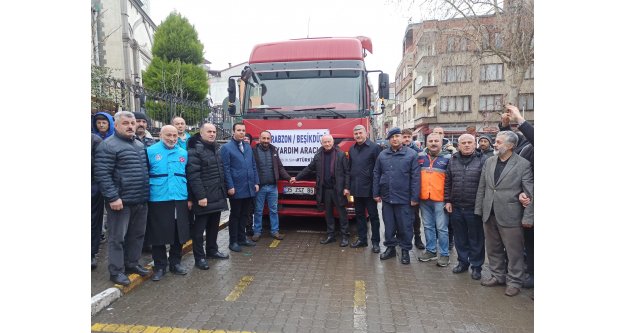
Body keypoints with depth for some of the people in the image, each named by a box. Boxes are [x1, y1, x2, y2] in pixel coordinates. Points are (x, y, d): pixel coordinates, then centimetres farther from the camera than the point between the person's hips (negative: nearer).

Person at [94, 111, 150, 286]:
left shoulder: (140, 145, 15)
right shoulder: (108, 146, -10)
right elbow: (102, 174, -16)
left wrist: (147, 193, 17)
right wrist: (113, 197, -20)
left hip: (141, 200, 8)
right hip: (121, 201, -7)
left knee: (137, 234, 16)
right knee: (118, 237, 4)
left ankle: (132, 263, 32)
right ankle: (116, 271, 16)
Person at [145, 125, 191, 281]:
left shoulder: (183, 153, 10)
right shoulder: (151, 151, -1)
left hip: (180, 200, 3)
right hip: (158, 200, -3)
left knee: (179, 234, 11)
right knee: (158, 235, 5)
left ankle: (175, 262, 27)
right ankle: (159, 266, 21)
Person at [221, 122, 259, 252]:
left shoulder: (248, 146, 13)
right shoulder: (226, 148, -6)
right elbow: (226, 169, -11)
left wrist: (256, 182, 8)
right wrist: (230, 186, -15)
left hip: (249, 188, 6)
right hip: (236, 189, -6)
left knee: (244, 215, 15)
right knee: (235, 215, 5)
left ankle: (242, 238, 28)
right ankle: (233, 242, 17)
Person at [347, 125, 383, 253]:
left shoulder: (374, 148, -9)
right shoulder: (352, 149, 10)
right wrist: (348, 186, 10)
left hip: (369, 189, -6)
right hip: (356, 189, 6)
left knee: (373, 215, 5)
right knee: (359, 215, 14)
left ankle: (375, 242, 15)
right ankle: (362, 239, 26)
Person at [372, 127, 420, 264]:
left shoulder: (411, 154, -5)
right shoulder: (382, 155, 6)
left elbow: (415, 177, -8)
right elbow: (376, 175, 9)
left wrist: (415, 197, -11)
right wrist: (376, 193, 6)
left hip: (404, 199, -3)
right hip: (386, 197, 3)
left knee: (405, 226, 7)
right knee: (389, 225, 14)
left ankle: (405, 250, 23)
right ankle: (390, 247, 29)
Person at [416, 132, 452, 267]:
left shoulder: (447, 158, -2)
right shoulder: (420, 156, 7)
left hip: (440, 199, -3)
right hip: (424, 199, 4)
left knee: (441, 228, 3)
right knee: (428, 226, 14)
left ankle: (444, 254, 15)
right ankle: (430, 250, 27)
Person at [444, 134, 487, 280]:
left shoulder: (482, 160, -5)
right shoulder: (453, 160, 8)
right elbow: (447, 182, 10)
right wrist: (447, 201, 6)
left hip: (474, 208, -4)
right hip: (456, 207, 4)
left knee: (476, 239, 8)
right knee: (460, 238, 15)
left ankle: (476, 266, 22)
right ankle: (463, 261, 31)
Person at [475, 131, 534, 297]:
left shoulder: (523, 164, -8)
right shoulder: (489, 161, 6)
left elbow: (530, 193, -8)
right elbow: (482, 187, 9)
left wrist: (528, 217, -11)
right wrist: (478, 209, 7)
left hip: (510, 216, -5)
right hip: (489, 214, 5)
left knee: (513, 251, 7)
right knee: (493, 249, 16)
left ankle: (514, 281, 24)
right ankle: (497, 276, 33)